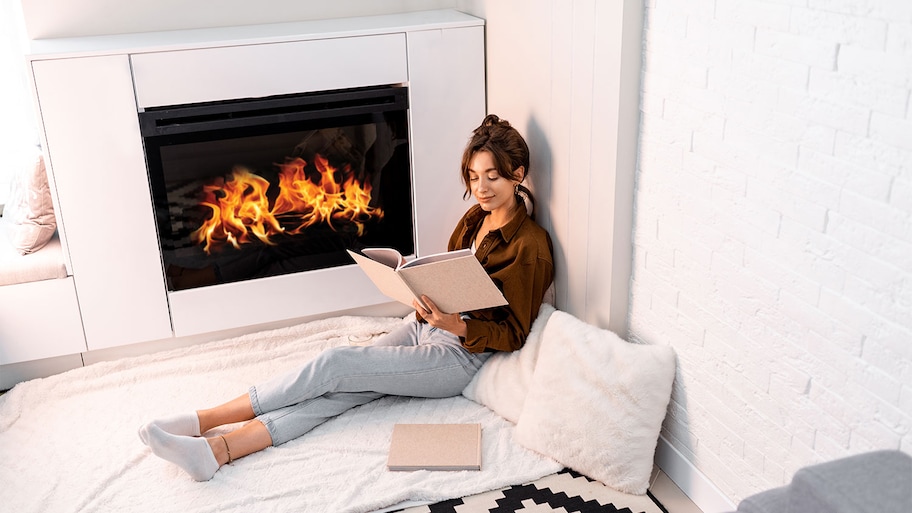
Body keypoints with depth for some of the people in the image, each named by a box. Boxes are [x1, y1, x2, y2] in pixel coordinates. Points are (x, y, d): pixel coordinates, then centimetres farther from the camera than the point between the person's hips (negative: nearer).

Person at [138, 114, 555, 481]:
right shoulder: (475, 218, 10)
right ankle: (216, 450, -28)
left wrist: (457, 325, -27)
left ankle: (202, 420, -14)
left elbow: (514, 335, -12)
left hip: (460, 356, -7)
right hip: (424, 328, 7)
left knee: (336, 365, -20)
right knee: (335, 391, -15)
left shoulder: (531, 245, -13)